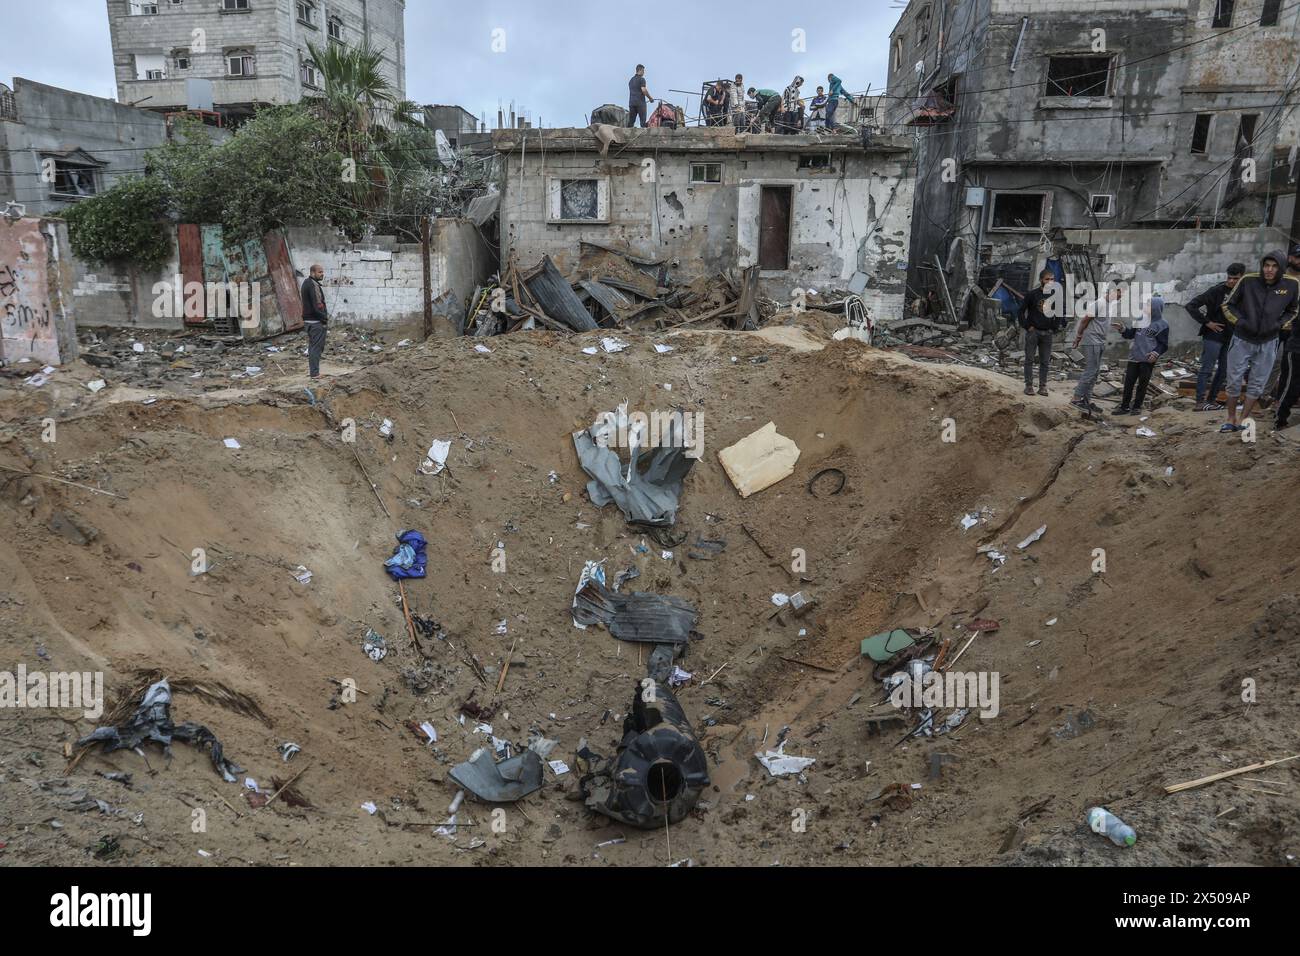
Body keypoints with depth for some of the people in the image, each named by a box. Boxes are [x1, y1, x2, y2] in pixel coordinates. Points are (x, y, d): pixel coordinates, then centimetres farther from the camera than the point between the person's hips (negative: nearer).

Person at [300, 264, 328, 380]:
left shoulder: (306, 282, 14)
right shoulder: (313, 285, -18)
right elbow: (317, 306, -24)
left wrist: (324, 314, 11)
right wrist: (325, 317, -11)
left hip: (307, 320, 10)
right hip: (316, 322, -10)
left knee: (312, 346, 18)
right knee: (317, 347, -5)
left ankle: (311, 370, 25)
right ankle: (315, 373, -2)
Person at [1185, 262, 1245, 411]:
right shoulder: (1216, 291, -11)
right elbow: (1191, 306, -13)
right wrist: (1207, 322, -13)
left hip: (1230, 338, 6)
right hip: (1213, 336, -6)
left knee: (1224, 370, 10)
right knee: (1207, 369, -7)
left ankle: (1212, 399, 20)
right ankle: (1200, 402, -7)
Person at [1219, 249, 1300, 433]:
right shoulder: (1248, 280, -14)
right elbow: (1227, 305, -1)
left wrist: (1279, 325, -6)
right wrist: (1240, 322, -11)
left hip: (1267, 344, 1)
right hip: (1242, 341, -1)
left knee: (1257, 385, 6)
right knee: (1234, 381, 4)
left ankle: (1243, 420, 17)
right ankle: (1231, 419, 18)